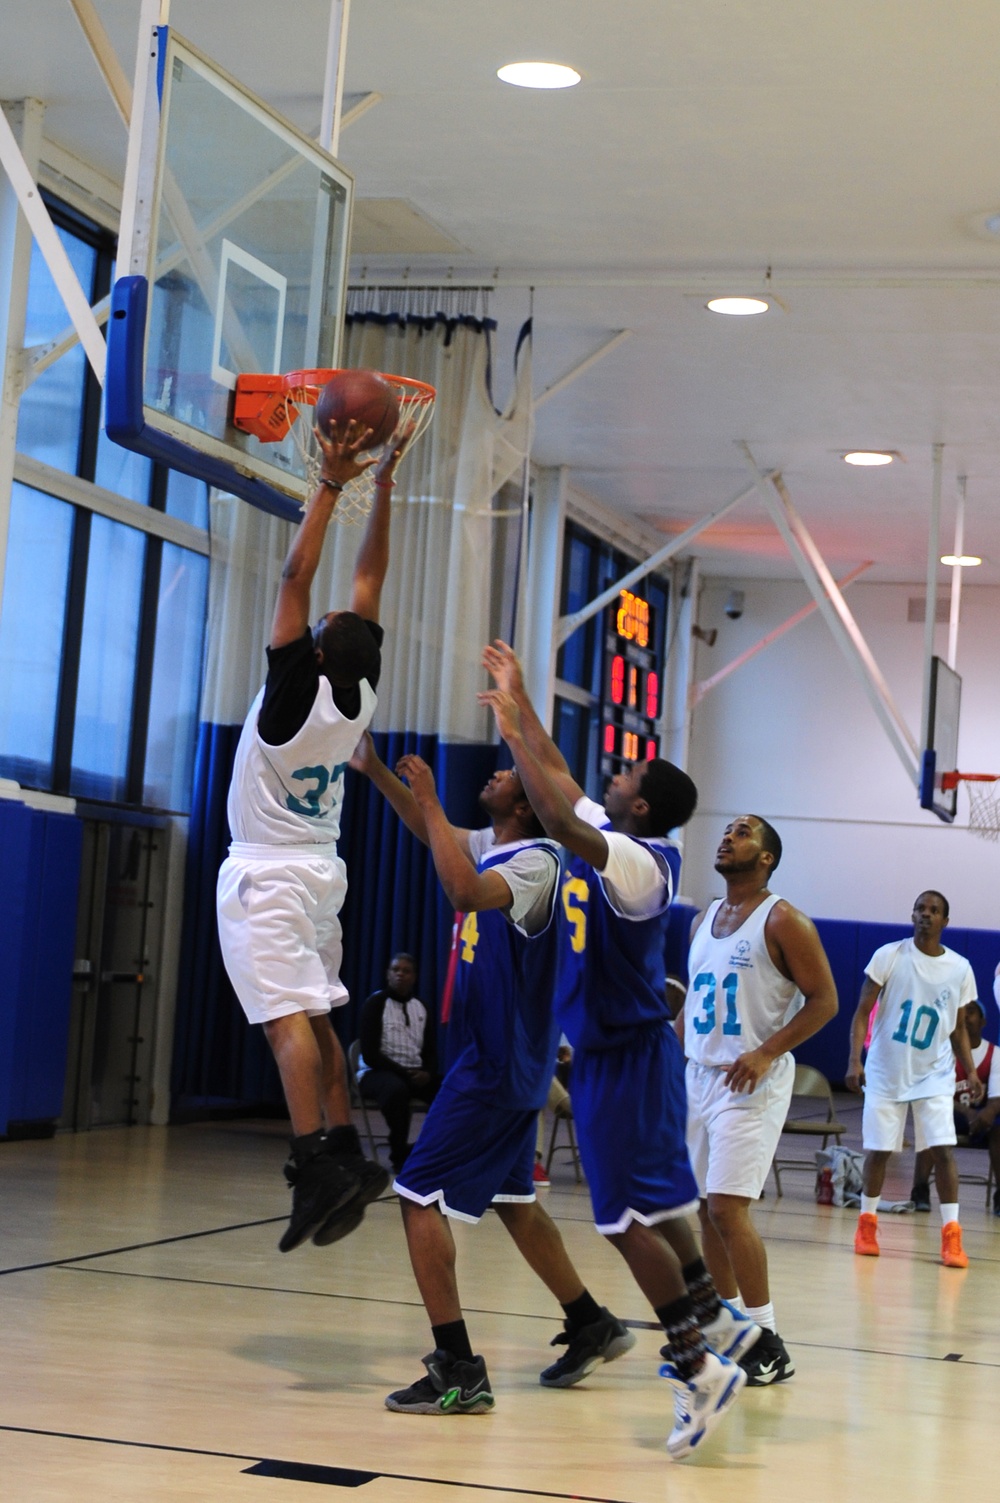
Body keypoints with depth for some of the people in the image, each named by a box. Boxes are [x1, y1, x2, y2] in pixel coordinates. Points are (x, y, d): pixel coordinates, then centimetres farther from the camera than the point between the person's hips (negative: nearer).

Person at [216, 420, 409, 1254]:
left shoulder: (298, 688, -18)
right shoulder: (360, 696, -3)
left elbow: (296, 577, -20)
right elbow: (370, 579, 2)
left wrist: (333, 484, -17)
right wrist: (381, 488, 3)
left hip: (267, 876, -7)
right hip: (320, 871, 7)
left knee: (289, 1020, -14)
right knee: (318, 1021, 13)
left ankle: (319, 1169, -24)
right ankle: (347, 1156, 10)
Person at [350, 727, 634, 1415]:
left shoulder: (536, 861, -19)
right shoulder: (491, 845, 8)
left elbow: (466, 891, -39)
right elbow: (435, 832, 25)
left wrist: (430, 800, -31)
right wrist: (375, 770, 14)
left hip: (498, 1066, -10)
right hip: (502, 1062, 10)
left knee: (420, 1196, -11)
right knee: (513, 1201, 21)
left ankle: (459, 1373, -12)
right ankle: (592, 1325, 33)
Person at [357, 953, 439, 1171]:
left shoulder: (420, 1007, 11)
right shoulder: (375, 1004, -6)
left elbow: (430, 1051, 12)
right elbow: (370, 1055, -13)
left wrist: (427, 1073, -11)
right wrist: (405, 1073, -18)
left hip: (414, 1074, 5)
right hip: (376, 1072, -5)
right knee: (397, 1088, -40)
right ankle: (399, 1153, -22)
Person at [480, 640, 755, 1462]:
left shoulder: (639, 861, -22)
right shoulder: (611, 837, 4)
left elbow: (560, 822, -37)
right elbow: (560, 777, 18)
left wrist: (514, 734, -31)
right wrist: (520, 701, 16)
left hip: (627, 1056, -10)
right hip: (612, 1049, 10)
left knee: (629, 1216, -7)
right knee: (650, 1200, 19)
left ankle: (699, 1367, -2)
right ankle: (715, 1319, 31)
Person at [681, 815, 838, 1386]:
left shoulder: (783, 922, -9)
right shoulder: (704, 921, 14)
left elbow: (824, 1000, -11)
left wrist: (767, 1053, -20)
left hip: (750, 1082, -8)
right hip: (699, 1075, 8)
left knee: (728, 1206, -15)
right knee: (707, 1209, 10)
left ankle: (768, 1343, -8)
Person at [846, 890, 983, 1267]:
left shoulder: (960, 969, 1)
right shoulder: (888, 956, -7)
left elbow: (958, 1028, 10)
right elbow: (863, 1012, -5)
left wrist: (970, 1071, -2)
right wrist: (855, 1060, -16)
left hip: (934, 1075, 1)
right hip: (886, 1071, -1)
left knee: (943, 1149, -10)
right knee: (878, 1150, 5)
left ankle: (951, 1234, -6)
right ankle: (867, 1223, 24)